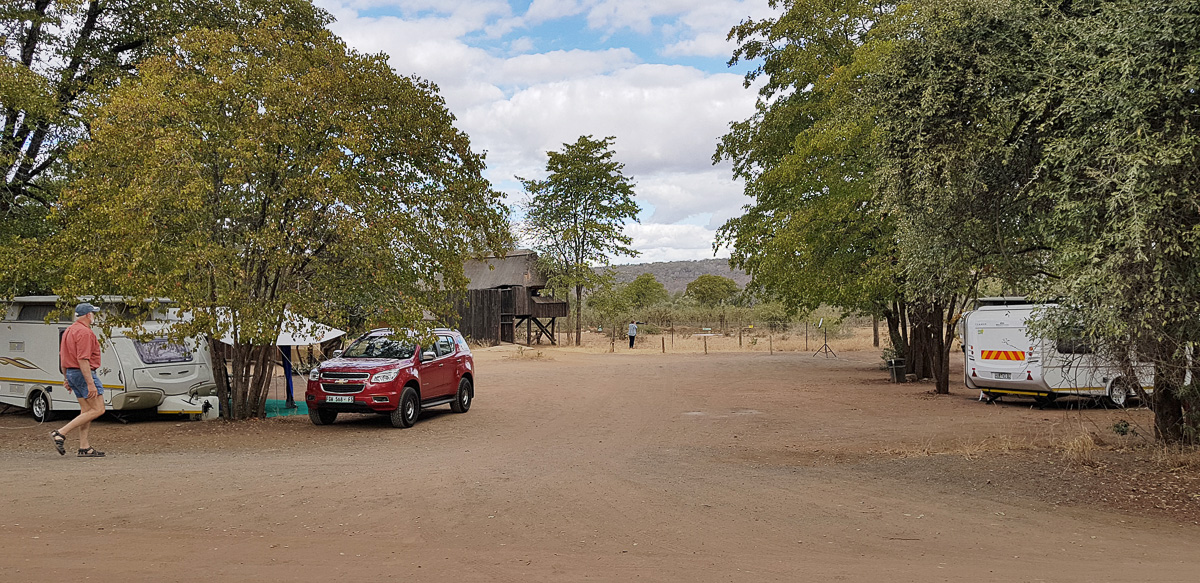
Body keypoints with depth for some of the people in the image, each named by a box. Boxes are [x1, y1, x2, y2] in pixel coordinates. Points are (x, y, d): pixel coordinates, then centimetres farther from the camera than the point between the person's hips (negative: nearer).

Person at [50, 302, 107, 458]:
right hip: (84, 373, -11)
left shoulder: (69, 331, 16)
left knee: (86, 410, 11)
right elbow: (83, 359, -23)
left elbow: (62, 357, 21)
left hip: (71, 373, 11)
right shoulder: (84, 332, -16)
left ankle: (84, 447, 9)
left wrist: (66, 378, 26)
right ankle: (61, 433, -12)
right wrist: (90, 383, -24)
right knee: (98, 409, -8)